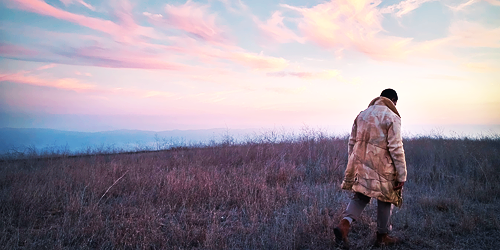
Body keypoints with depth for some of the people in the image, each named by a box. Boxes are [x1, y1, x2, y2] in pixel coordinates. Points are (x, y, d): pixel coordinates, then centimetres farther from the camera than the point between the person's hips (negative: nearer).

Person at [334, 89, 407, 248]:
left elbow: (352, 142, 12)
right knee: (385, 200, 13)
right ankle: (382, 237, 26)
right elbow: (396, 149, -14)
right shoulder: (392, 118, -9)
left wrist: (353, 166, 20)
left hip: (361, 166, 5)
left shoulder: (362, 114, 10)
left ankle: (344, 224, -8)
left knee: (360, 196, 14)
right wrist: (402, 175, -10)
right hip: (381, 168, -5)